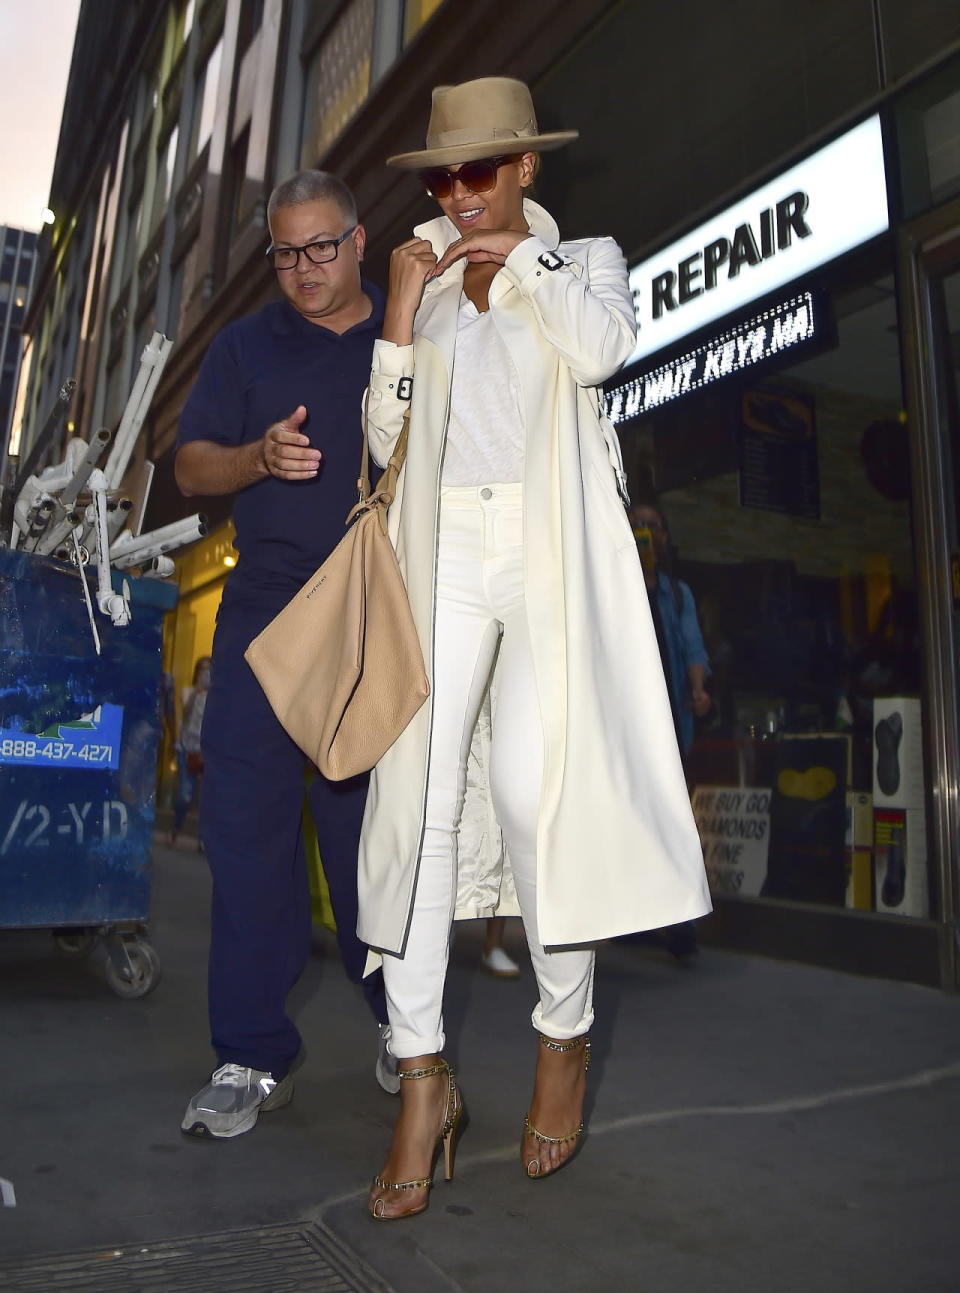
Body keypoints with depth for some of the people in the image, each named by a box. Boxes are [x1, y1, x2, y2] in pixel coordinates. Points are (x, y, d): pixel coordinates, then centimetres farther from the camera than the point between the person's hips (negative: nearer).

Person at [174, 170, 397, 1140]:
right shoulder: (245, 345, 16)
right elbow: (190, 468, 10)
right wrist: (259, 456, -10)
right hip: (267, 613, 1)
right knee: (247, 821, -4)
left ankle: (401, 1028, 22)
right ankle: (252, 1058, 8)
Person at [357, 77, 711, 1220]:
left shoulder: (586, 257, 16)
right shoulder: (425, 278, 22)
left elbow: (599, 350, -8)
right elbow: (387, 437, 13)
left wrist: (521, 253, 4)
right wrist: (404, 307, 5)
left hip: (550, 549, -2)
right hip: (447, 553, 3)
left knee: (530, 782, -14)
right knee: (422, 789, -9)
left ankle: (565, 1033, 10)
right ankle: (423, 1073, 1)